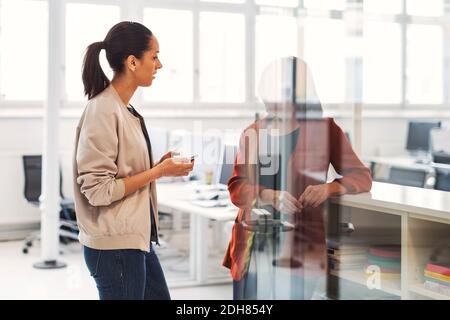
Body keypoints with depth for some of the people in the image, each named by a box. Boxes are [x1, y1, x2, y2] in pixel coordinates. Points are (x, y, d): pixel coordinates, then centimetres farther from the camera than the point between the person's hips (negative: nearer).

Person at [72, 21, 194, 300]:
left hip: (138, 238, 9)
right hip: (114, 245, -9)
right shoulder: (103, 111, -17)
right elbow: (98, 190, -21)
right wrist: (158, 172, -17)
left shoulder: (125, 110, 9)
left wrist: (160, 167, 0)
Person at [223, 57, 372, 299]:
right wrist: (268, 195, -18)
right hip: (253, 247, 3)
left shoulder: (323, 128, 3)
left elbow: (362, 177, 3)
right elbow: (236, 188, 4)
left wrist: (329, 188, -19)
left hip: (300, 249, -3)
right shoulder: (252, 133, 12)